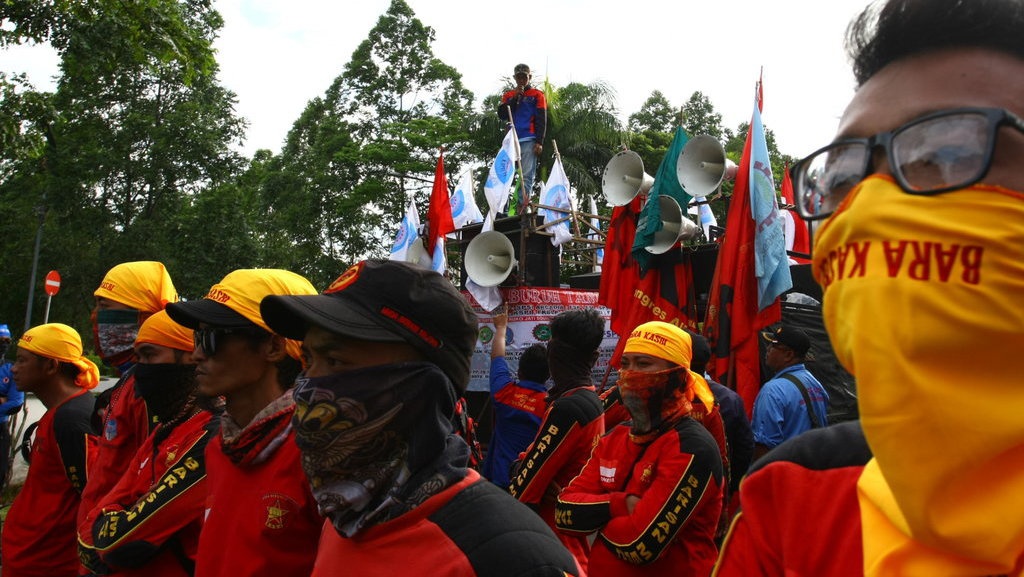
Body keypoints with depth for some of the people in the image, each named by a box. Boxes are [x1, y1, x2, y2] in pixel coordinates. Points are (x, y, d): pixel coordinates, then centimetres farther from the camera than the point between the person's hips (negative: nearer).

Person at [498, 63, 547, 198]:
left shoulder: (537, 94, 10)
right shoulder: (508, 95, 19)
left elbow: (542, 120, 2)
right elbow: (501, 115, 6)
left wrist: (539, 142, -9)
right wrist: (514, 97, -2)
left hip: (529, 141, -4)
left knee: (527, 176, -11)